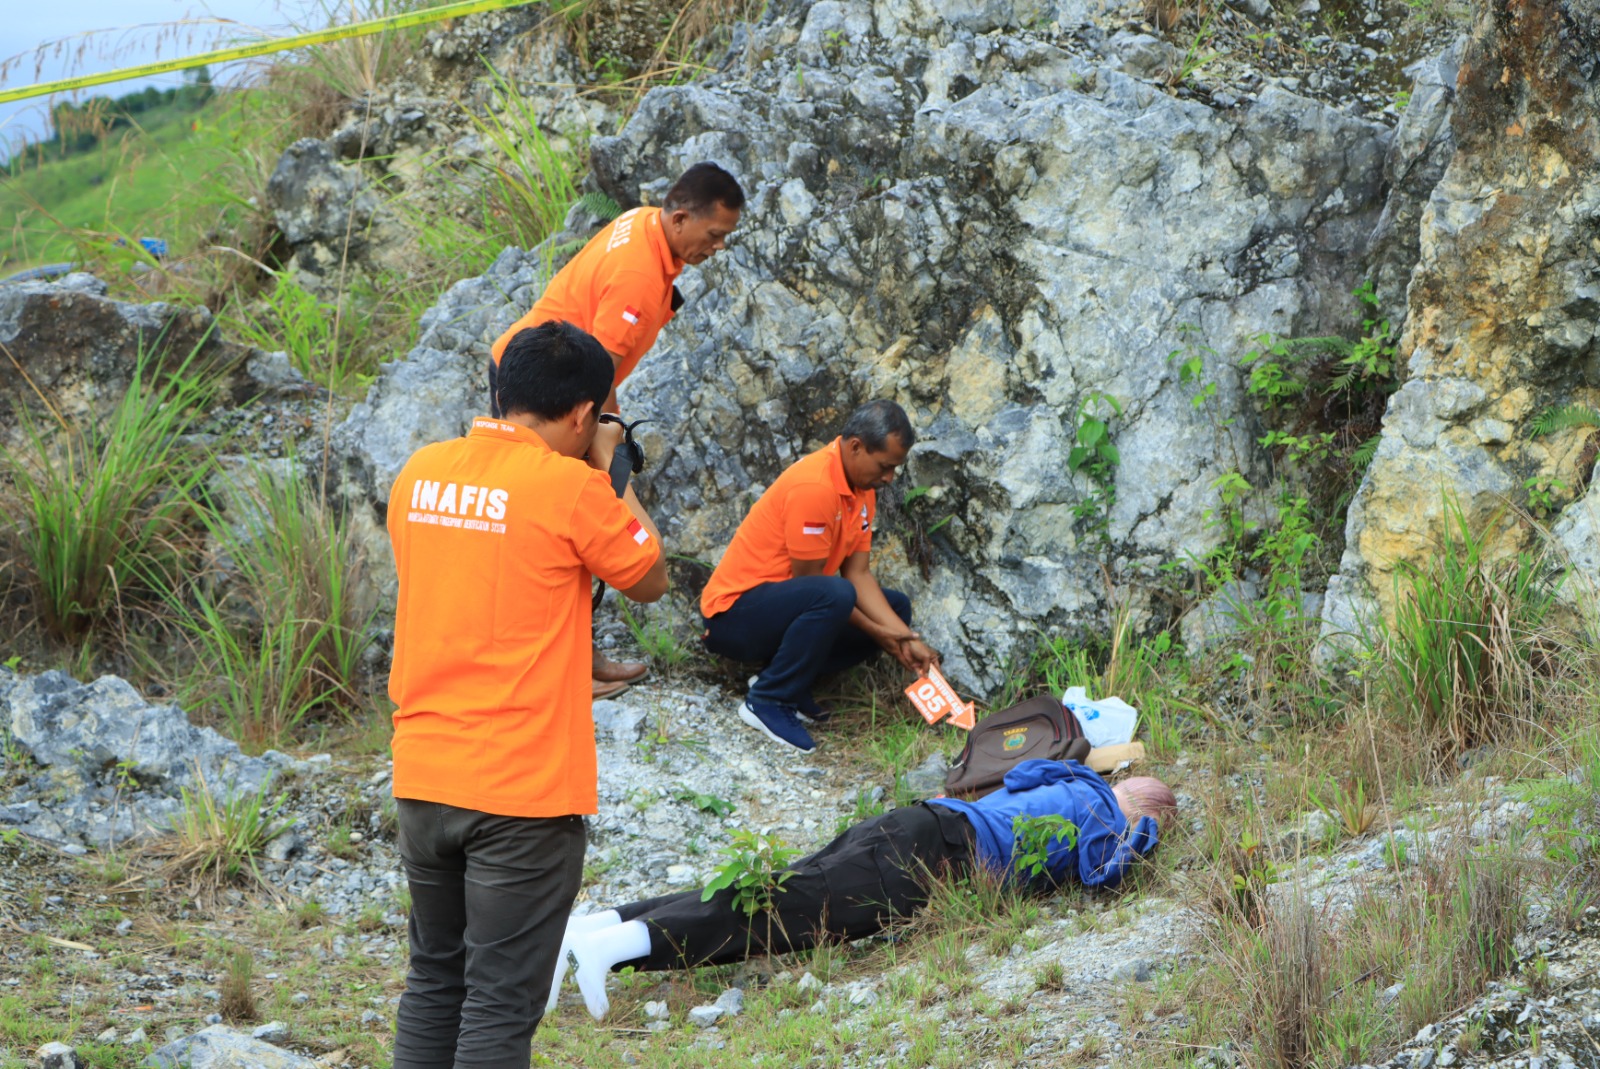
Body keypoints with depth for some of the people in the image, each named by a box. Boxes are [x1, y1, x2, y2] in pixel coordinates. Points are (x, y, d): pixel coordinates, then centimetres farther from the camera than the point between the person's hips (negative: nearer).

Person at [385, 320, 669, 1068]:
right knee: (500, 1005, 0)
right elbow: (650, 580, 1)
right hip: (523, 789, -6)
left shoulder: (421, 471, 5)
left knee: (434, 979, 17)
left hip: (422, 777, 6)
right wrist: (608, 469, 10)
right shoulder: (569, 485, -13)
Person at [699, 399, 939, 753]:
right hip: (735, 612, -10)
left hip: (786, 601, 10)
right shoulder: (814, 487, -25)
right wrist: (877, 633, -14)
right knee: (834, 596, -35)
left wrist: (905, 638, -9)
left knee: (896, 607, 8)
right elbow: (808, 581, -20)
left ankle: (785, 679, 1)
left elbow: (858, 573, 2)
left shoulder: (863, 488, 5)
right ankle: (768, 701, -19)